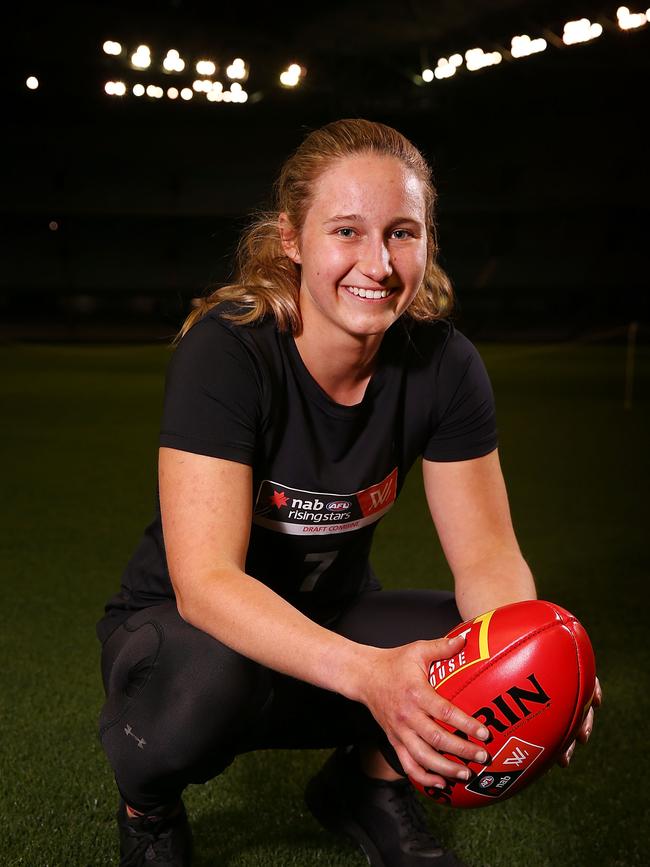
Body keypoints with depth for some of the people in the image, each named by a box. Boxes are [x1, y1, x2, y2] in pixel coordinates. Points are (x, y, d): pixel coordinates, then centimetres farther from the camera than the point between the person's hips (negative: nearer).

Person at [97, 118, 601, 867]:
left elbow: (486, 553, -10)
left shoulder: (443, 363, -12)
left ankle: (367, 782, 10)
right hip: (186, 626, -3)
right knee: (208, 678, -38)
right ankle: (148, 806, -1)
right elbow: (206, 581, -33)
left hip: (329, 620, 4)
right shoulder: (226, 351, -26)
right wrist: (368, 674, -49)